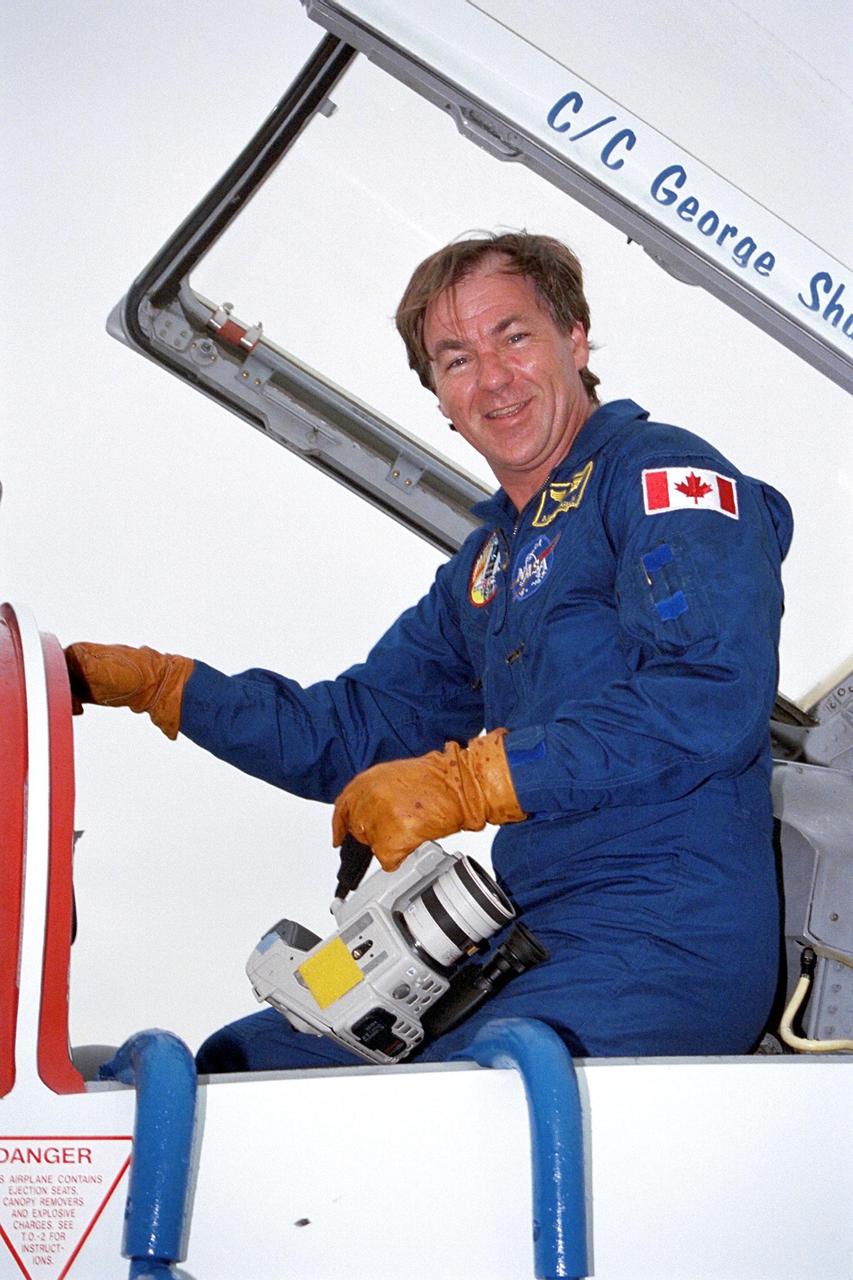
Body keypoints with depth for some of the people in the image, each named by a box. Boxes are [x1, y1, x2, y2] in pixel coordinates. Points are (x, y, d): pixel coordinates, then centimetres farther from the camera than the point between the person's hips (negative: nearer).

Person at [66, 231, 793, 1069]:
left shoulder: (667, 477, -5)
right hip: (536, 939, 8)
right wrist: (151, 683, 20)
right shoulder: (486, 565, 21)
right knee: (240, 1063, 9)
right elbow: (354, 735, 26)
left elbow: (713, 701, -21)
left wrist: (463, 784, -21)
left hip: (672, 945, -8)